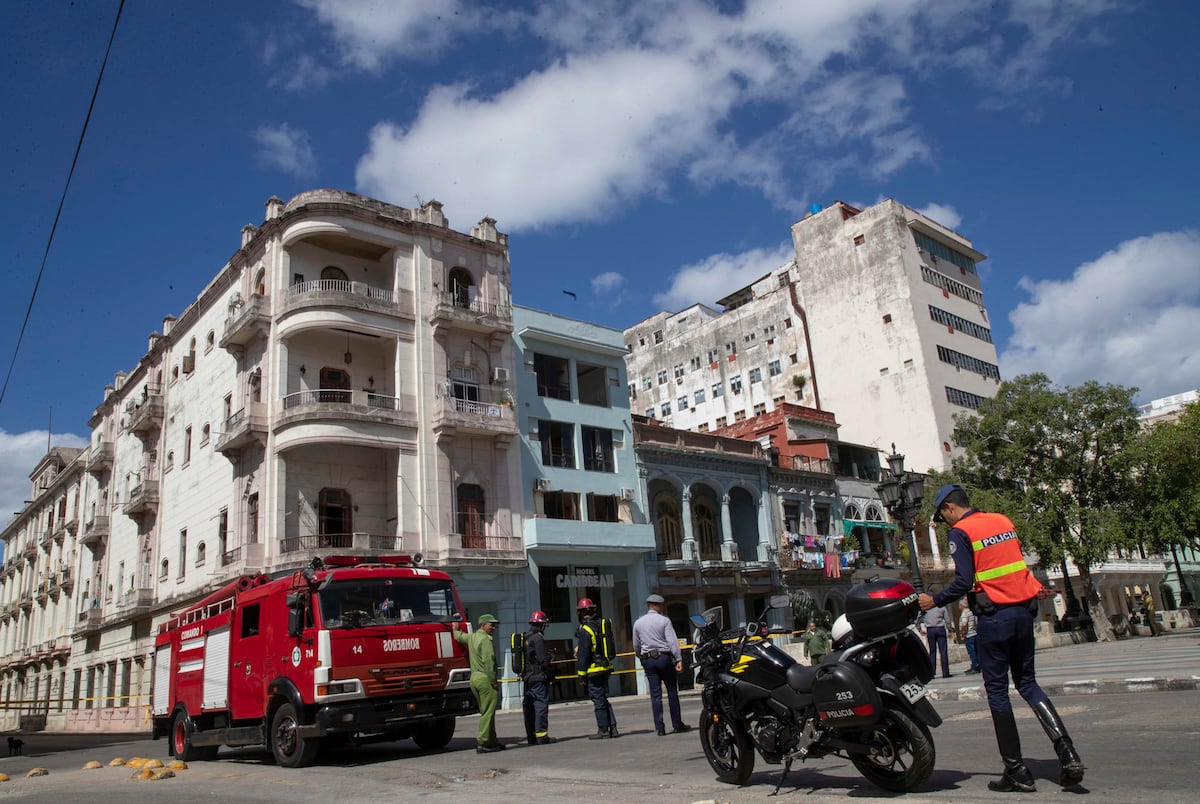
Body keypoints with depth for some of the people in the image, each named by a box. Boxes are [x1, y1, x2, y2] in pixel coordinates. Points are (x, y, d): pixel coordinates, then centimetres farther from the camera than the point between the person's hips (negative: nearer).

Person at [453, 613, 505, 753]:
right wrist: (493, 680, -16)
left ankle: (492, 741, 17)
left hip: (474, 677, 9)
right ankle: (482, 742, -8)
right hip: (484, 678, -9)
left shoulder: (471, 637, 14)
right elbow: (488, 661, -19)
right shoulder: (485, 639, -12)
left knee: (486, 712, 14)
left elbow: (458, 635, 33)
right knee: (488, 712, -6)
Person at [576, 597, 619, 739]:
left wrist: (581, 673, -9)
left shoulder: (585, 629, -15)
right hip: (606, 667, 8)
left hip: (594, 669, -8)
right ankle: (613, 728, 14)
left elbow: (584, 654, -15)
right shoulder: (603, 624, 10)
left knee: (598, 700, -1)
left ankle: (603, 730, 4)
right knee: (604, 698, 15)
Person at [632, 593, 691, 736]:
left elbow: (636, 645, 14)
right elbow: (672, 641, -13)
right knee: (672, 692, 6)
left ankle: (659, 727, 2)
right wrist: (679, 659, -14)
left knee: (655, 694, 4)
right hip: (664, 657, -4)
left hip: (648, 660, 4)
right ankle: (677, 725, 10)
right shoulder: (664, 621, -6)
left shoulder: (638, 623, 8)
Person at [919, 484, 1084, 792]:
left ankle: (1017, 771, 6)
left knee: (997, 690, 4)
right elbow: (1015, 564, 17)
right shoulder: (1004, 521, 12)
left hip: (994, 616, -7)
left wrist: (934, 601, -4)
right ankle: (1067, 752, 0)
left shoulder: (960, 532, -10)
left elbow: (963, 583, -16)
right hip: (1023, 610, 7)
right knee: (1027, 683, 16)